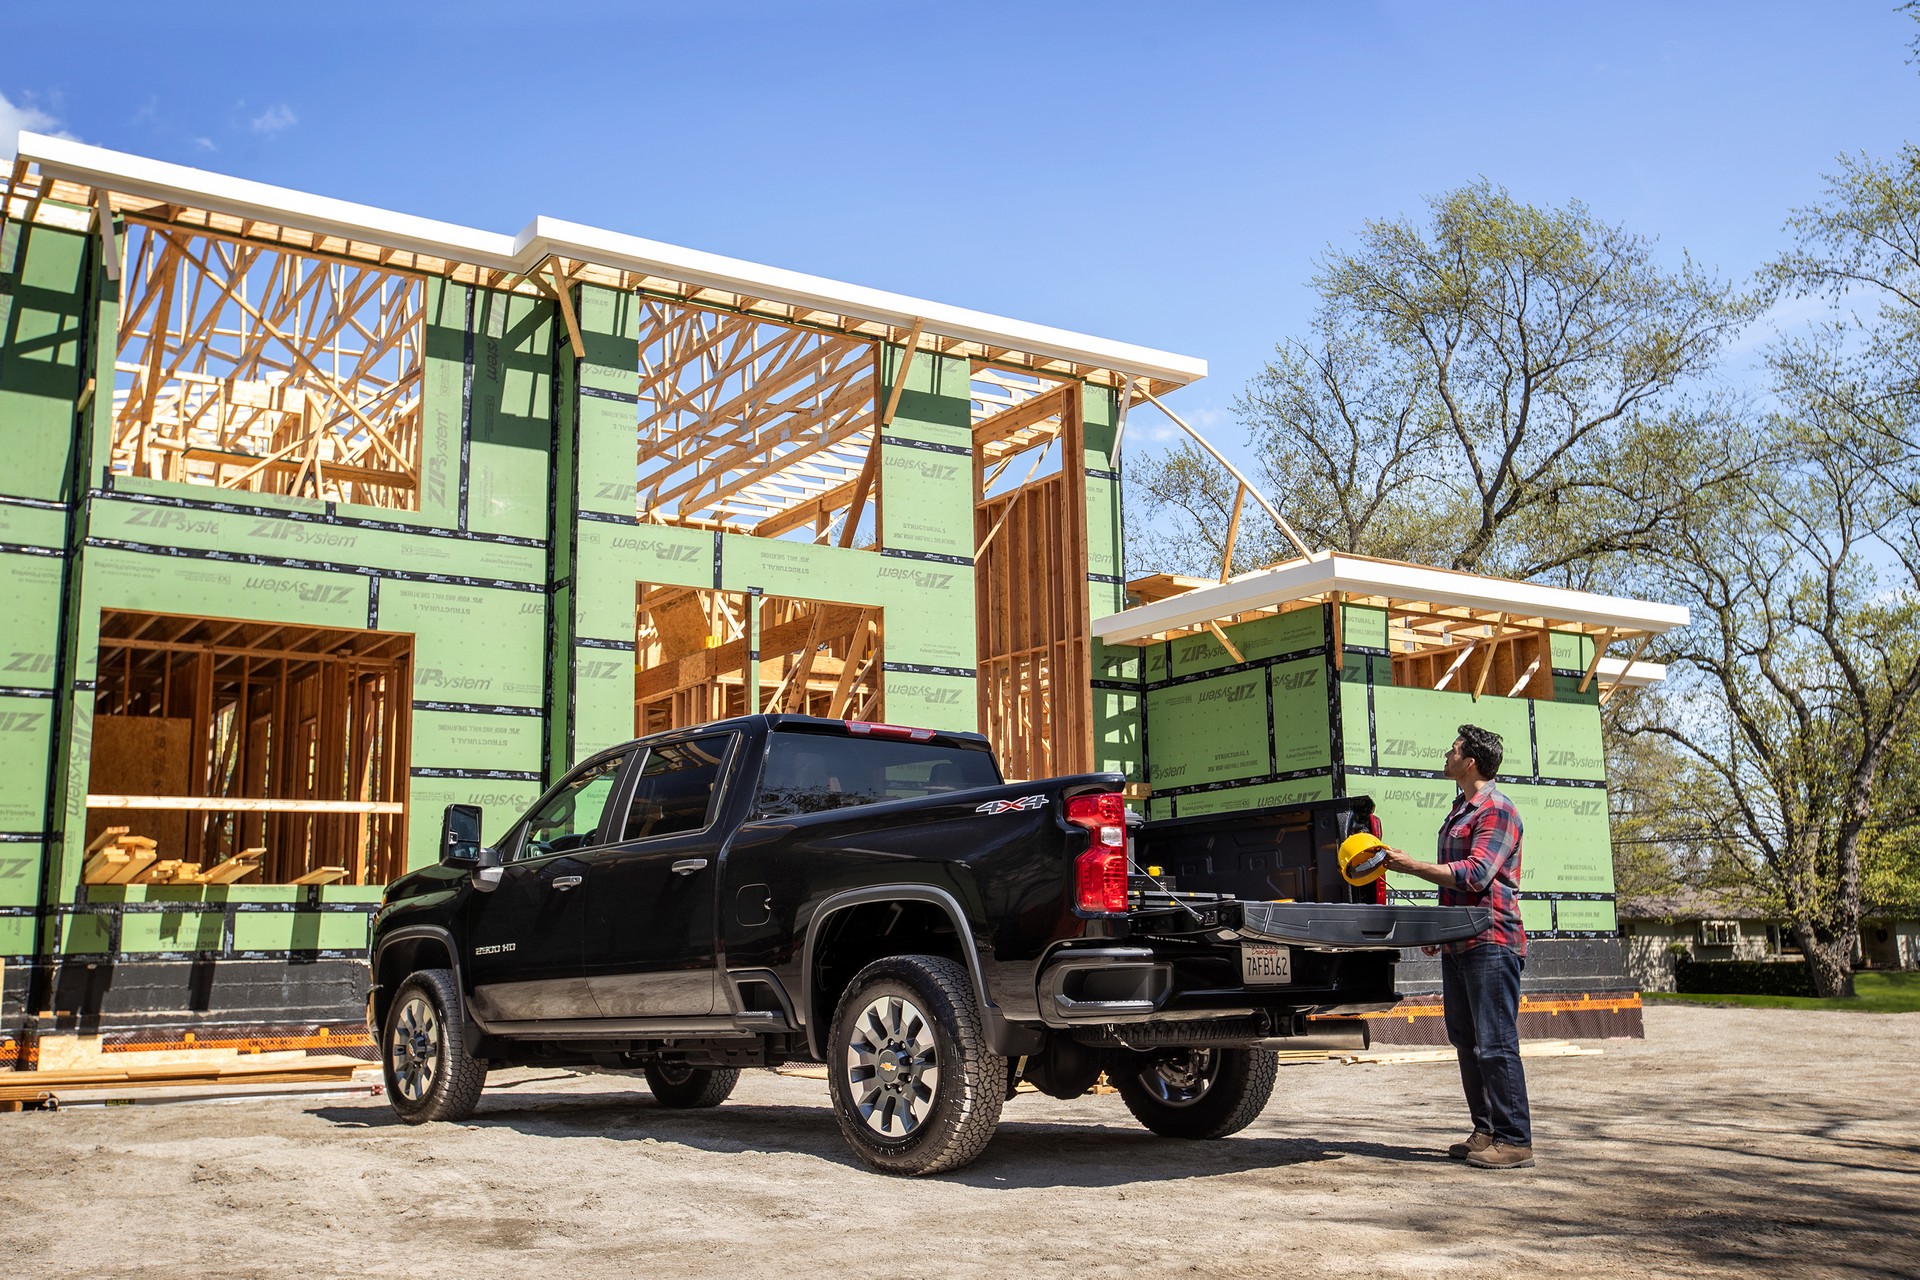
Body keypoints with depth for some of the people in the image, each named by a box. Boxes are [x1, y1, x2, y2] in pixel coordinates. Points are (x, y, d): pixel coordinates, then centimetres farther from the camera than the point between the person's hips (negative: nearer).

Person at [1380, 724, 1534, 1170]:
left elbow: (1475, 874, -20)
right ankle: (1486, 1132, 18)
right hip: (1459, 944, 10)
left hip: (1491, 943, -10)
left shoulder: (1496, 811, -10)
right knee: (1467, 1041, 11)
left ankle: (1515, 1141, -4)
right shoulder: (1459, 811, 20)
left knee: (1496, 1043, -9)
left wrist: (1408, 865, -18)